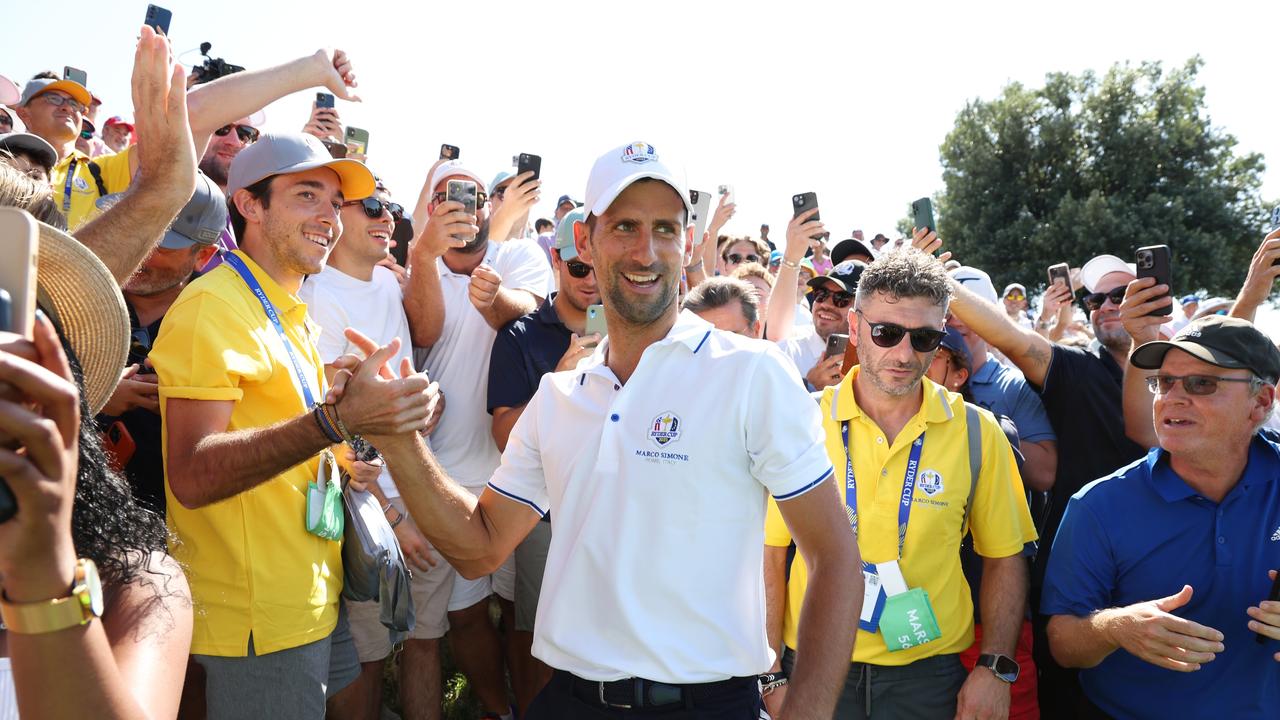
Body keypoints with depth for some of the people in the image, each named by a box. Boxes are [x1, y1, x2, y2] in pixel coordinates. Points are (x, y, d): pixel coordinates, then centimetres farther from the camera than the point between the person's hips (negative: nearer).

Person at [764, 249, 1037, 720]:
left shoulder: (976, 433, -5)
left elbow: (1003, 558, 4)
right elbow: (770, 554, -3)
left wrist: (996, 667, -3)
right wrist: (771, 674, -5)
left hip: (930, 675, 1)